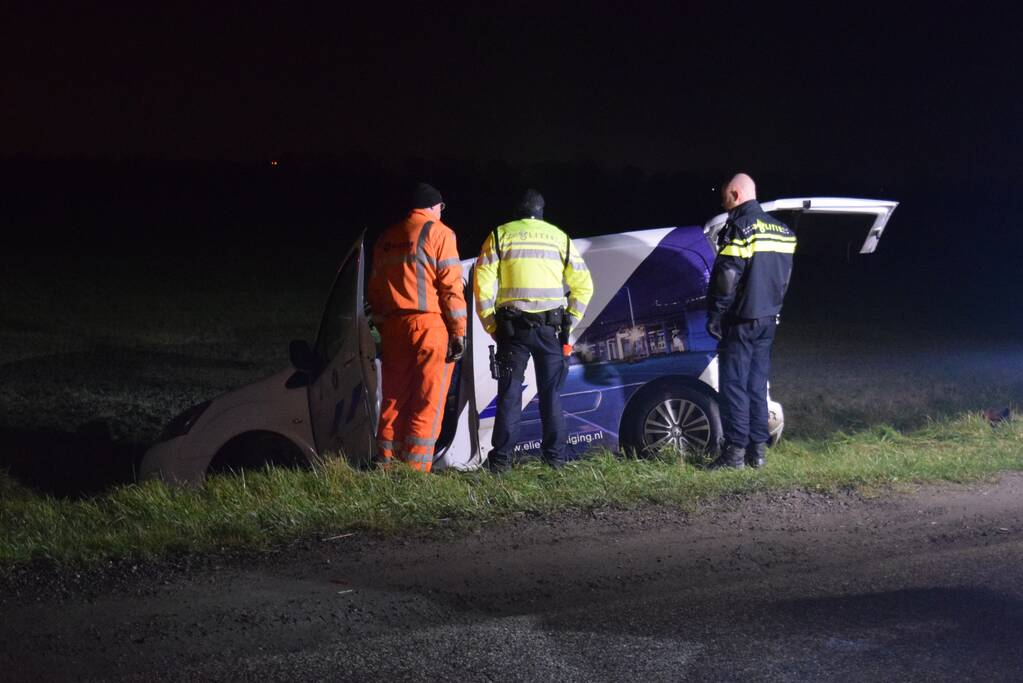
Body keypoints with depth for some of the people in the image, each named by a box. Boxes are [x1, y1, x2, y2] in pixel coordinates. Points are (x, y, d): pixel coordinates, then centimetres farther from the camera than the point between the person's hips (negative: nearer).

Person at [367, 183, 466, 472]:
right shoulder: (438, 233, -2)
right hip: (429, 323, -6)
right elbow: (451, 286, -9)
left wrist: (382, 328, 22)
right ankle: (416, 467, -6)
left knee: (394, 397, 11)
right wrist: (458, 332, -7)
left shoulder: (386, 238, 18)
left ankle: (386, 460, 11)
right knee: (427, 401, -3)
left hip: (393, 326, 6)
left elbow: (375, 291, 19)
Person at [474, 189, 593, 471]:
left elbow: (483, 283, -3)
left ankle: (501, 458, -3)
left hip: (513, 327, -1)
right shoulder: (559, 237, 10)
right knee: (551, 393, 8)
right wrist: (569, 321, 11)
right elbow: (583, 284, 7)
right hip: (550, 328, 1)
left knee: (510, 392, 2)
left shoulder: (500, 235, 5)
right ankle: (555, 457, 7)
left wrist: (491, 326, 3)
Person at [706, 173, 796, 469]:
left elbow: (726, 277, -17)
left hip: (741, 321, -8)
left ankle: (735, 450, -5)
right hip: (768, 319, 8)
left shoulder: (740, 227, -13)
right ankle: (758, 450, 13)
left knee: (733, 385, -4)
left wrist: (715, 314, -12)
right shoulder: (782, 230, 14)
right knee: (757, 385, 12)